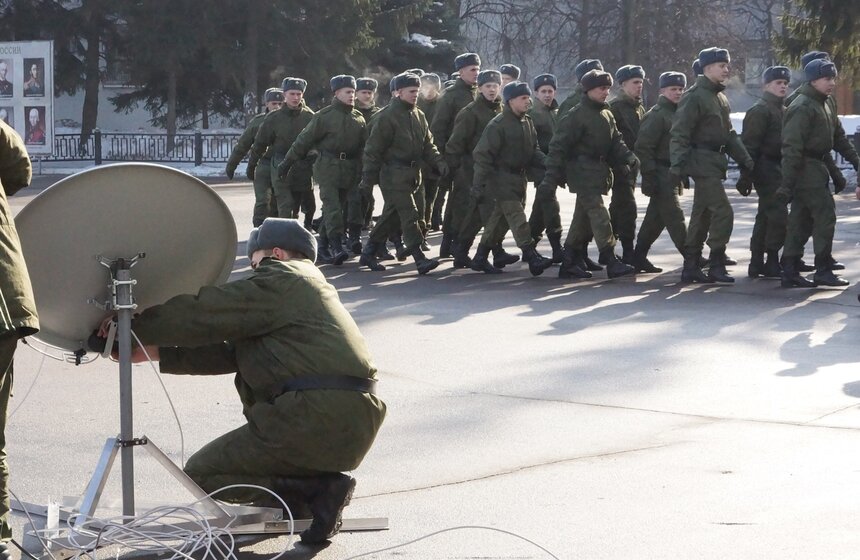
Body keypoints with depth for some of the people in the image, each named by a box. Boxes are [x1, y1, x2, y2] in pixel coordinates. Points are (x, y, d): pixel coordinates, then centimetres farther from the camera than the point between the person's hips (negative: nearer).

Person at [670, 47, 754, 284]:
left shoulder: (720, 98, 17)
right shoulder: (695, 96, -12)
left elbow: (728, 133, 23)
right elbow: (679, 133, -17)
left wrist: (744, 158, 14)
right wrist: (678, 164, -25)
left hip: (714, 163, 10)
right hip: (702, 162, -10)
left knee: (702, 215, 12)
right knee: (723, 212, -13)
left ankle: (691, 267, 17)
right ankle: (717, 266, -8)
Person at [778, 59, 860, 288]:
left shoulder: (824, 105, 16)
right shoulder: (802, 107, -16)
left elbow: (838, 136, 23)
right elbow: (791, 147, -20)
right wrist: (787, 183, -24)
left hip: (816, 167, 10)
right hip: (806, 168, -10)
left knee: (801, 221, 9)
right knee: (825, 216, -10)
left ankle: (789, 272, 12)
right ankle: (823, 271, -7)